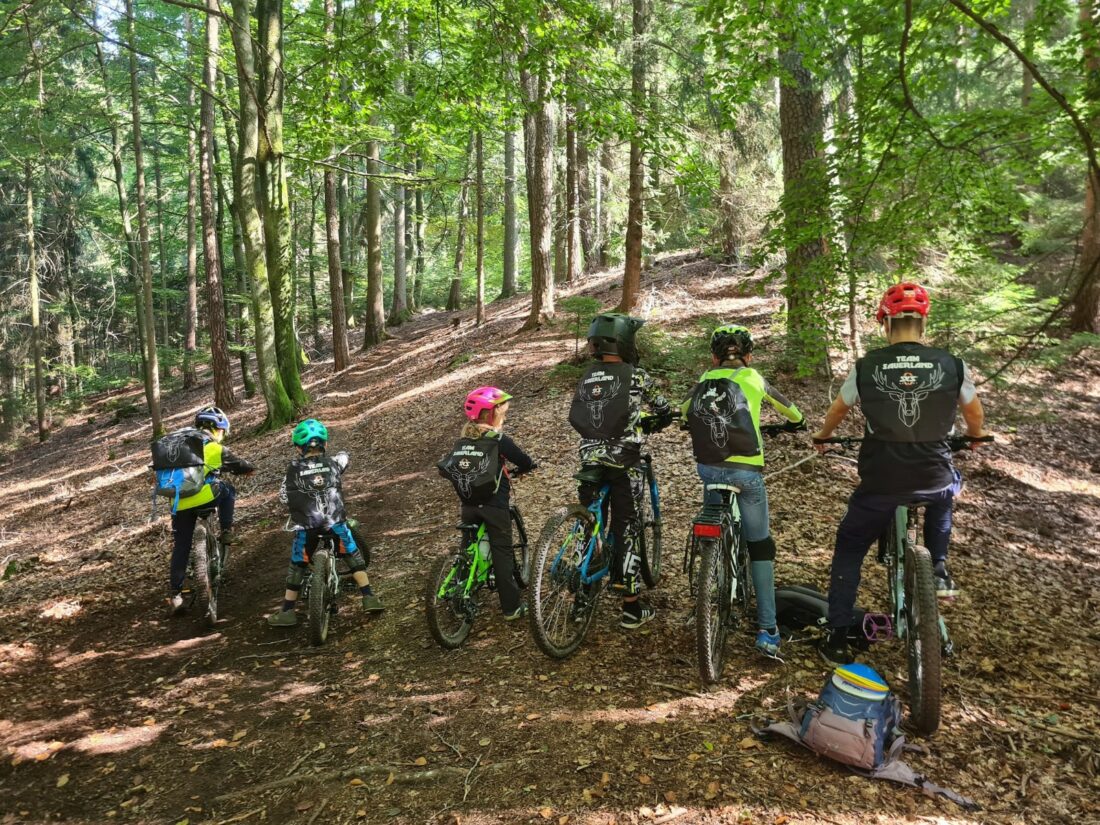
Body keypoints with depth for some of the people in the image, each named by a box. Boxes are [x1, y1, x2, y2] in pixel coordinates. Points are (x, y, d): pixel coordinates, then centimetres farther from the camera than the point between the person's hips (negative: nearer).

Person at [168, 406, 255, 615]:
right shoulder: (216, 448, 5)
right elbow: (240, 465, 17)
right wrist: (249, 468, 39)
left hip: (179, 504, 5)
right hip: (204, 498, -5)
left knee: (180, 548, 14)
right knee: (227, 490, 27)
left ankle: (175, 595, 15)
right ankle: (226, 532, 16)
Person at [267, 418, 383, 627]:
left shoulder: (293, 469, 0)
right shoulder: (333, 463, 4)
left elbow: (284, 497, 2)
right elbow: (344, 457, 27)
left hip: (306, 525, 0)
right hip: (336, 521, 1)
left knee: (297, 566, 15)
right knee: (354, 556, 17)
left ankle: (287, 612, 20)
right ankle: (369, 598, 13)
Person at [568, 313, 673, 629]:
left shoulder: (586, 378, 10)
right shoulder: (635, 375, -5)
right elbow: (665, 412, 6)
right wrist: (648, 425, 29)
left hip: (589, 462, 5)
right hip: (623, 464, -5)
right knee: (624, 531, 1)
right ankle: (632, 609, 9)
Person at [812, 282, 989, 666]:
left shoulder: (866, 366, -4)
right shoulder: (951, 365, -4)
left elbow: (838, 410, 13)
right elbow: (975, 414, 15)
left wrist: (821, 437, 34)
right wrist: (975, 438, 38)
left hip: (879, 484, -1)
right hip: (933, 480, 1)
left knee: (848, 551, 18)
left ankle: (837, 638, 17)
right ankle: (939, 570, 31)